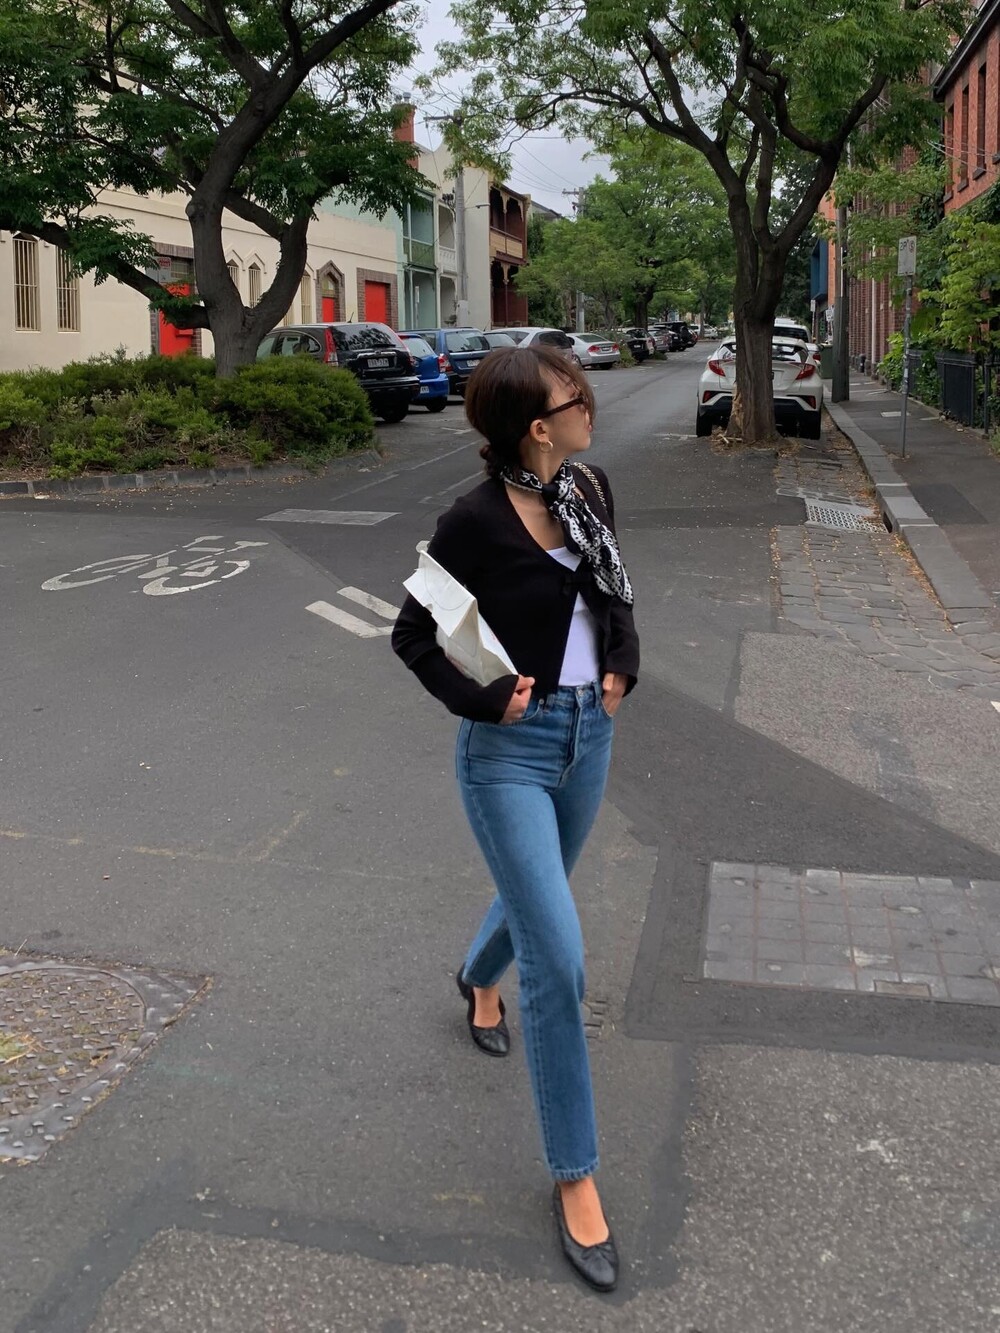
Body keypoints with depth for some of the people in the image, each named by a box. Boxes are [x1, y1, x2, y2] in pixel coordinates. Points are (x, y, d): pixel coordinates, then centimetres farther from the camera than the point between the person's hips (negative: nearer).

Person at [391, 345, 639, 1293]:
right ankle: (573, 1175, 8)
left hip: (588, 734, 7)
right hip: (510, 749, -7)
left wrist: (622, 665, 3)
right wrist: (483, 702, -17)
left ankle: (478, 979, 63)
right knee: (557, 957, -9)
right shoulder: (475, 521, -18)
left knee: (539, 896, 27)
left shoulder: (589, 492, 0)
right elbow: (413, 634, -9)